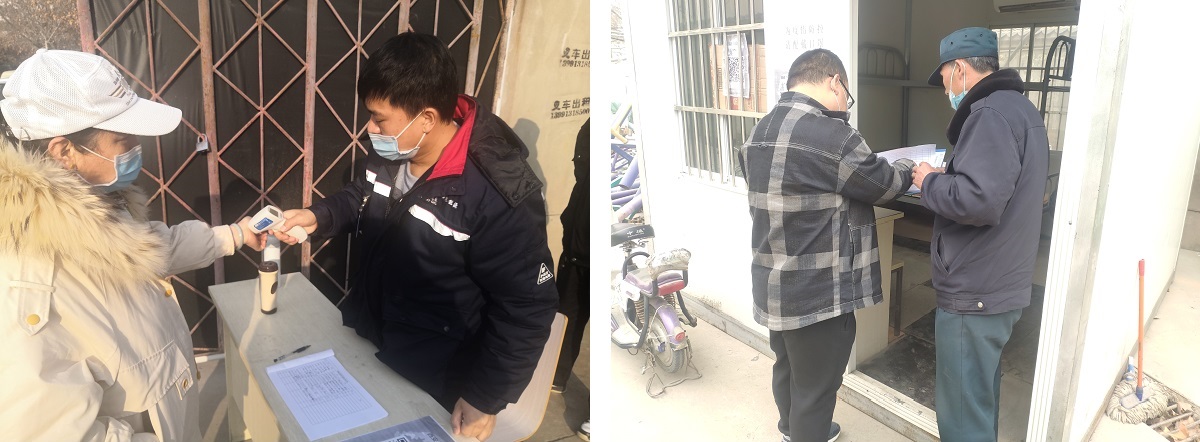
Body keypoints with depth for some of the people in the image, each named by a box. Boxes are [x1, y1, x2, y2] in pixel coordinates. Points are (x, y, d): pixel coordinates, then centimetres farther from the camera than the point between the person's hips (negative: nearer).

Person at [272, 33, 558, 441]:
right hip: (361, 337, 7)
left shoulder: (500, 195, -32)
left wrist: (483, 398, -19)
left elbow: (528, 308, -25)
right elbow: (359, 197, 15)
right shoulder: (389, 152, -9)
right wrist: (318, 217, -5)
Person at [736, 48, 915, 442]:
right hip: (817, 294, -9)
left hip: (774, 286, 9)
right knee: (815, 386, 9)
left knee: (789, 369, 26)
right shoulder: (829, 134, -21)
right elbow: (884, 185, -8)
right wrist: (910, 170, 14)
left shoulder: (762, 130, 7)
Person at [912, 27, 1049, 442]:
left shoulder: (991, 113, -19)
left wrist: (930, 182, -13)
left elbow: (977, 200, -30)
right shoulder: (1020, 108, 14)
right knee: (980, 396, 25)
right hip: (1002, 283, 11)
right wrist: (947, 177, 10)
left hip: (974, 292, -11)